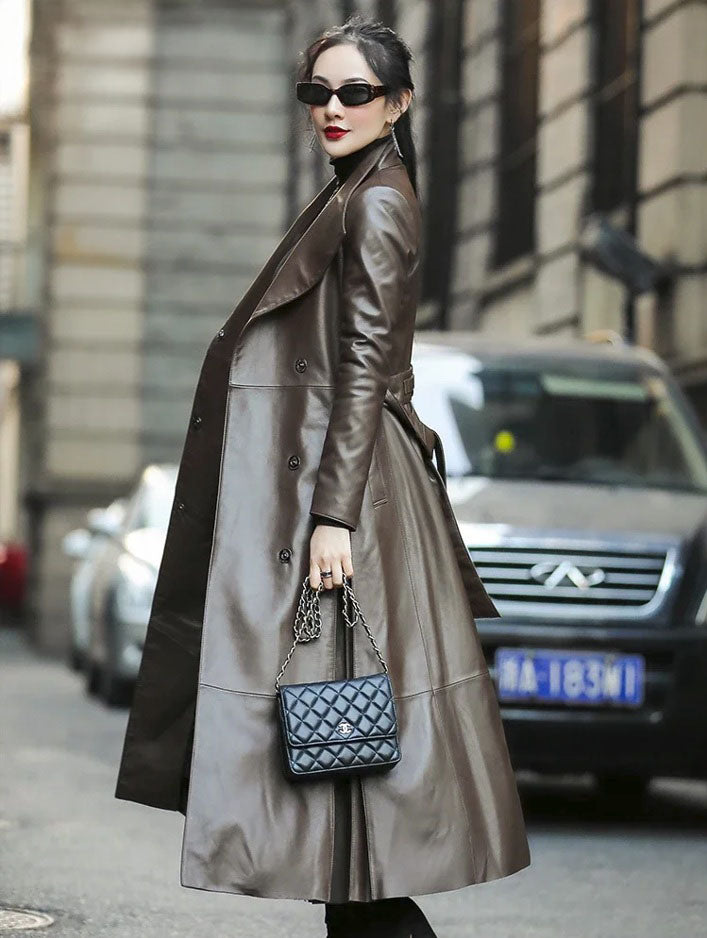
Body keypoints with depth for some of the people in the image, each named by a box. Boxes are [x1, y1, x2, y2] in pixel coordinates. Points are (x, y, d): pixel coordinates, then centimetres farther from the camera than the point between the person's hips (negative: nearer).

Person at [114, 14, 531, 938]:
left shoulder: (377, 204, -10)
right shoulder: (350, 198, 19)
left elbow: (366, 367, -17)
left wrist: (335, 514, -21)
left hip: (339, 482, -10)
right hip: (314, 476, 10)